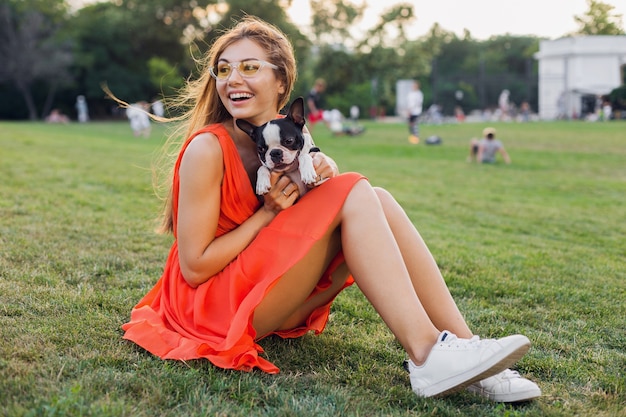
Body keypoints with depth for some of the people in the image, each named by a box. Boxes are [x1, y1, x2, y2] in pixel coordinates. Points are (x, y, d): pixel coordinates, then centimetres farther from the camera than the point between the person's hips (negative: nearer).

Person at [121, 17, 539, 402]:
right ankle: (427, 356, -29)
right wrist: (268, 212, -17)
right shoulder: (207, 149, -15)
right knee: (354, 194, -19)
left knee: (375, 201, -11)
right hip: (218, 303, -7)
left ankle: (461, 345, -17)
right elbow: (194, 266, -17)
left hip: (276, 301, 7)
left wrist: (324, 172, -12)